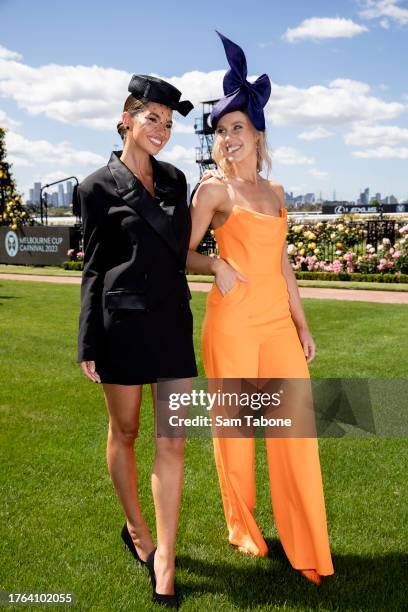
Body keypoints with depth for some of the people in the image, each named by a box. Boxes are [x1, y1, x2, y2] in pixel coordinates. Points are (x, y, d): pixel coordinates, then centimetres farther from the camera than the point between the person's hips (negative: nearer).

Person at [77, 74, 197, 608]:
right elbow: (94, 268, -2)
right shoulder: (99, 187, -2)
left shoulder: (175, 180, 12)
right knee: (124, 432, 11)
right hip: (122, 320, -4)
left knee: (172, 441, 1)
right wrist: (88, 344, -4)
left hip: (173, 318, 4)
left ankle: (164, 558, 10)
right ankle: (136, 531, 33)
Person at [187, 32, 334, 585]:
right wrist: (217, 266, -20)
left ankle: (306, 545, 16)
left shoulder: (275, 192, 14)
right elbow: (184, 253, 0)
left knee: (297, 424, 3)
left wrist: (302, 324, 15)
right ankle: (242, 528, 25)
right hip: (232, 321, -5)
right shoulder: (214, 189, -2)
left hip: (278, 320, 5)